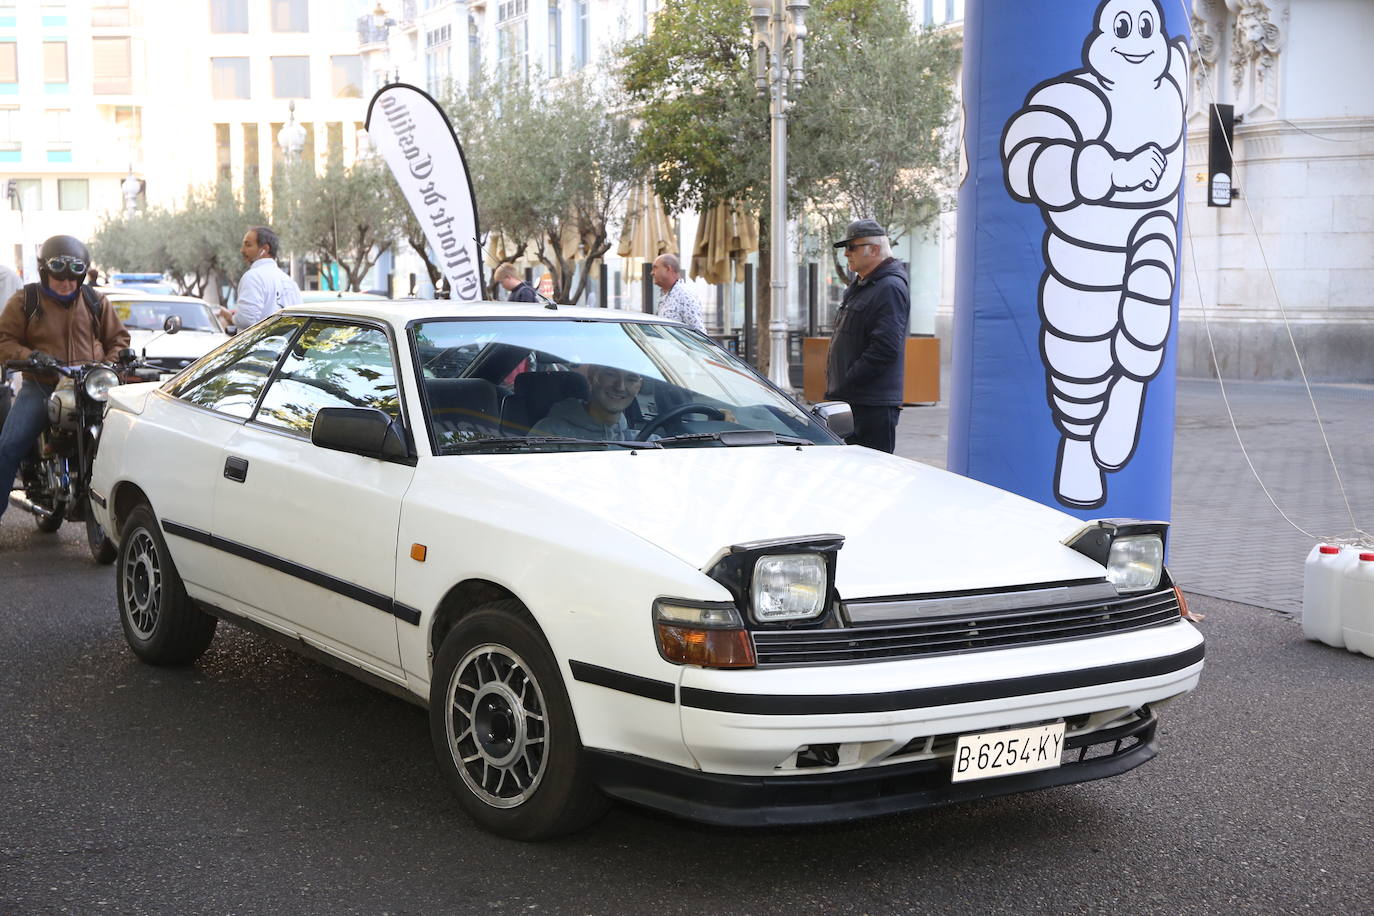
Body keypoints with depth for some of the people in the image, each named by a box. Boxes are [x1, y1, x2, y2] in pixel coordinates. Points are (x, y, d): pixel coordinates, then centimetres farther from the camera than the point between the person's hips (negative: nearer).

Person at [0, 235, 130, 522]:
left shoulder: (97, 302, 11)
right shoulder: (23, 301, 6)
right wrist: (32, 356, -17)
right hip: (39, 388, -1)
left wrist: (110, 364, -4)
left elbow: (118, 337, 16)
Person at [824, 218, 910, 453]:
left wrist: (845, 384, -18)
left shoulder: (890, 289, -14)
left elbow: (885, 349, -23)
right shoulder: (860, 286, 19)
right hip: (852, 400, 10)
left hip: (874, 406, -10)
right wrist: (836, 389, 15)